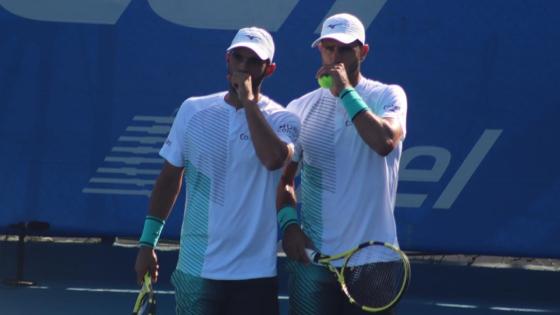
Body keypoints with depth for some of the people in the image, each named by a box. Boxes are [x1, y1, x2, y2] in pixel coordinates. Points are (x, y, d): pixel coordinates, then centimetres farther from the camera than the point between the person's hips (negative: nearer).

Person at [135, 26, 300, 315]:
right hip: (196, 270, 2)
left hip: (254, 273, -2)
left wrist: (249, 101, -18)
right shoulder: (193, 110, 5)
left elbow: (274, 158, -26)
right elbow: (170, 178, 10)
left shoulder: (281, 120, -3)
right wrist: (148, 243, 8)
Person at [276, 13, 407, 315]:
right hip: (313, 256, 2)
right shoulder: (300, 108, 8)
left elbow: (384, 141, -22)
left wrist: (346, 91, -16)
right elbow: (284, 179, 12)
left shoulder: (387, 96, -1)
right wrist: (289, 224, -5)